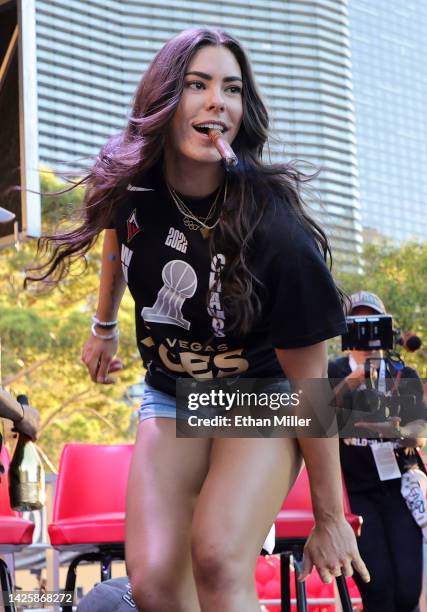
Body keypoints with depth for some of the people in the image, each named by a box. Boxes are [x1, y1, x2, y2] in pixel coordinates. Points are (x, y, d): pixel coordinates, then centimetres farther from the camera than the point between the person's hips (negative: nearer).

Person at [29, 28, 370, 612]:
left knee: (218, 559, -29)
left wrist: (329, 517, -15)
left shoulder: (276, 233, -28)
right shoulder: (129, 183, -14)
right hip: (171, 393, 4)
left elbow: (310, 387, -21)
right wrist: (104, 328, 27)